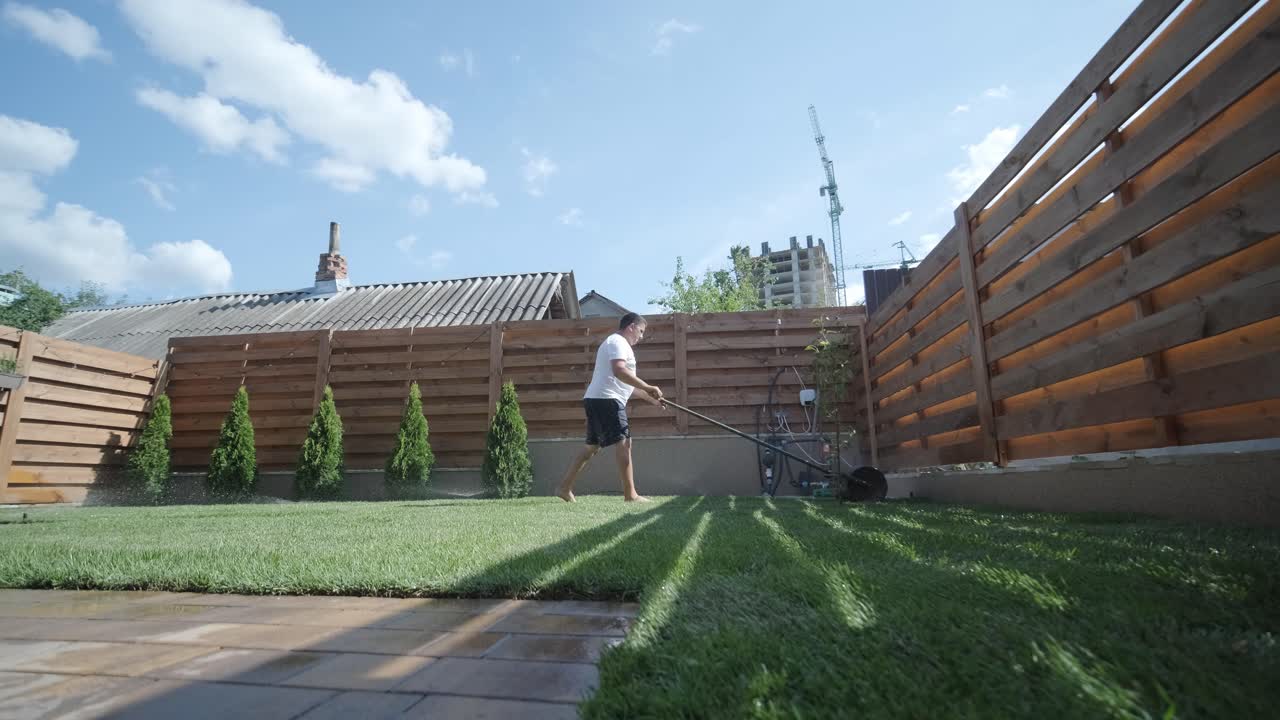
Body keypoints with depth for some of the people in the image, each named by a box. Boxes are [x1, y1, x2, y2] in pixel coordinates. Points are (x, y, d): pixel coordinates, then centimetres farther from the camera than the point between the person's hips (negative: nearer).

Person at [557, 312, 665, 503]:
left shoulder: (618, 344, 26)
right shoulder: (618, 341, -8)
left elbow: (628, 383, 30)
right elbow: (619, 371, -27)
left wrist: (652, 399, 28)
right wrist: (648, 387, -25)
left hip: (597, 401, 11)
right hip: (606, 400, -11)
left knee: (592, 447, 14)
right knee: (624, 443, -10)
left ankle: (565, 488, 18)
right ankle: (630, 495, -8)